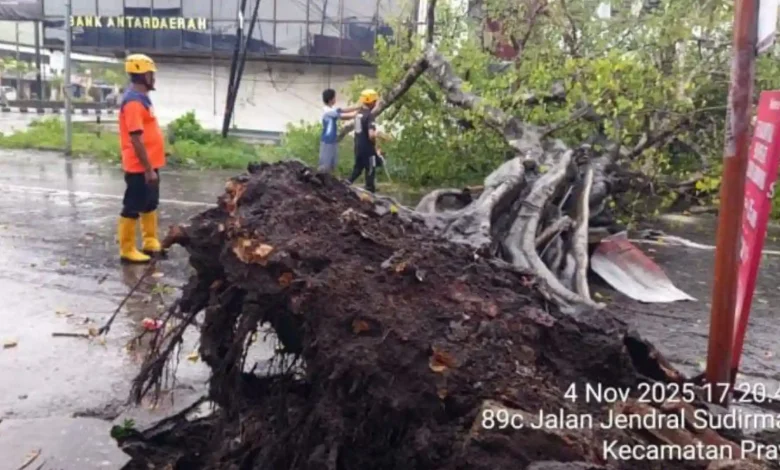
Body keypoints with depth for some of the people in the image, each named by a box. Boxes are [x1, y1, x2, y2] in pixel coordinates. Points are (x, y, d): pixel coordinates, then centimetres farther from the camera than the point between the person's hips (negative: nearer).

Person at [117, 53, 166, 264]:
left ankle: (150, 243, 32)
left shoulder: (141, 98, 12)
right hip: (140, 168, -10)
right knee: (133, 208, 0)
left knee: (150, 204, 19)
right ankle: (127, 250, 9)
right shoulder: (133, 102, -20)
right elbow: (136, 139, -24)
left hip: (150, 164, 10)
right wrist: (148, 169, -23)